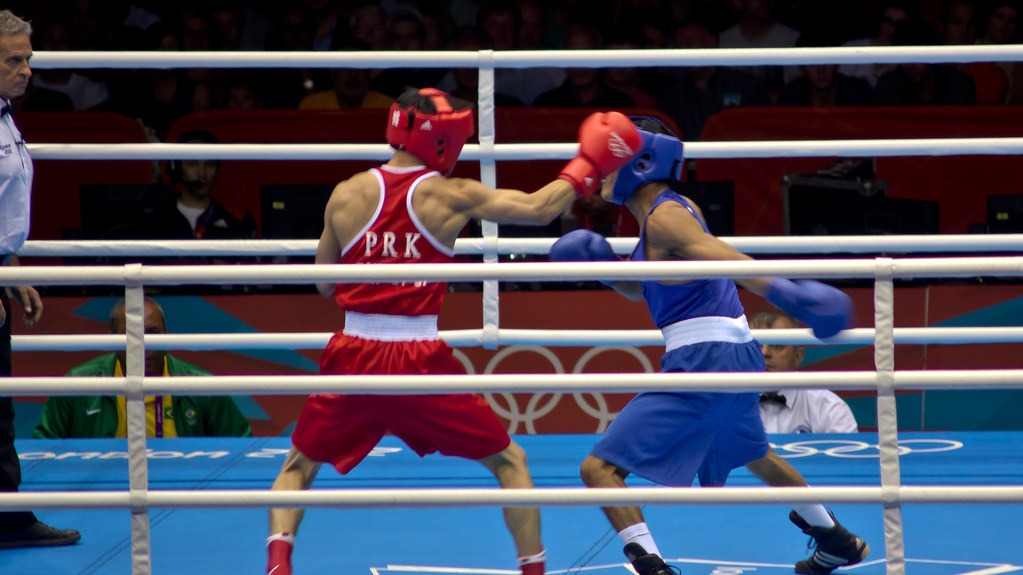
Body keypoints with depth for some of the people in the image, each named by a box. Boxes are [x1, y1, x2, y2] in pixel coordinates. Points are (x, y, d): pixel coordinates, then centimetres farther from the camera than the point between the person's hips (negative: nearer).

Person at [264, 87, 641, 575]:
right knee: (508, 462, 15)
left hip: (353, 358, 2)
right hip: (419, 361, -2)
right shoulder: (449, 196, -3)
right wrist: (586, 168, 15)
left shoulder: (346, 195, 3)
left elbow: (325, 285, 11)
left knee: (299, 467, 19)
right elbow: (540, 208, 1)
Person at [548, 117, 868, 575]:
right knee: (751, 454, 36)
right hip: (736, 352, 10)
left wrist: (779, 289, -46)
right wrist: (602, 262, 3)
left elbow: (719, 255, -31)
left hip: (702, 360, -10)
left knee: (599, 468, -12)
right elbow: (637, 289, 23)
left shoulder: (664, 216, -14)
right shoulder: (671, 208, 15)